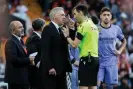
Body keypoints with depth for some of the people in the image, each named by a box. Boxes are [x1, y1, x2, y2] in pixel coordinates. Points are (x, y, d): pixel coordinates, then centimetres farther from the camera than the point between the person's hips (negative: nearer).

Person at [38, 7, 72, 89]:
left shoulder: (60, 30, 19)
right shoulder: (48, 29, -8)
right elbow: (45, 50, -15)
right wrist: (50, 67, -23)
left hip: (60, 70, 9)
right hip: (51, 70, -8)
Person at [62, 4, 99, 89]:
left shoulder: (84, 26, -11)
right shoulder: (93, 25, 15)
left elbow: (74, 44, -14)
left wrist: (67, 36, 4)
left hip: (86, 59, -9)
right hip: (95, 58, 9)